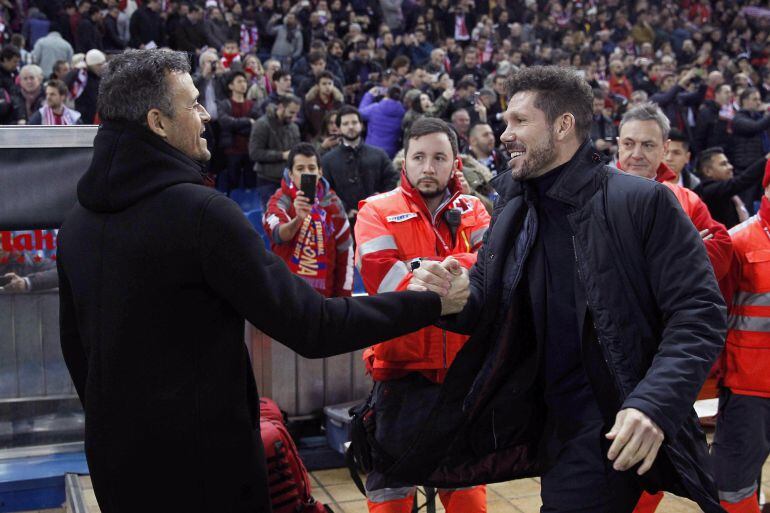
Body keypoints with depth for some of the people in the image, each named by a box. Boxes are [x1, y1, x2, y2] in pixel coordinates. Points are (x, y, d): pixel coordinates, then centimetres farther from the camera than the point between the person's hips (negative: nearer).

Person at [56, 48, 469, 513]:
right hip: (204, 456, -7)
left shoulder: (76, 223, 2)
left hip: (114, 456, 7)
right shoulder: (202, 211, -21)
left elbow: (76, 351, 12)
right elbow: (310, 326, -22)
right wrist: (431, 303, -13)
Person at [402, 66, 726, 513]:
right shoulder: (513, 211, 7)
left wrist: (655, 404, -28)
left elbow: (699, 313, -15)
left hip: (622, 429, -6)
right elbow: (488, 307, 12)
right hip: (554, 423, 6)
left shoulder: (644, 202, -12)